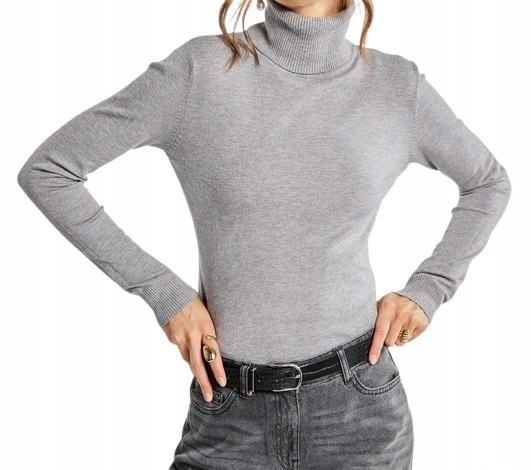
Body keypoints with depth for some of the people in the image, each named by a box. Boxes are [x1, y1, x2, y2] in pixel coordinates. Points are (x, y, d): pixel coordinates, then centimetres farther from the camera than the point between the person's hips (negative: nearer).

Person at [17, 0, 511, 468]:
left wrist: (427, 290, 3)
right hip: (229, 415, -1)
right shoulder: (201, 68, -8)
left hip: (358, 406, 2)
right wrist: (161, 290, -7)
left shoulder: (396, 84, -2)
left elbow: (489, 182, 16)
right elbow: (45, 169, -4)